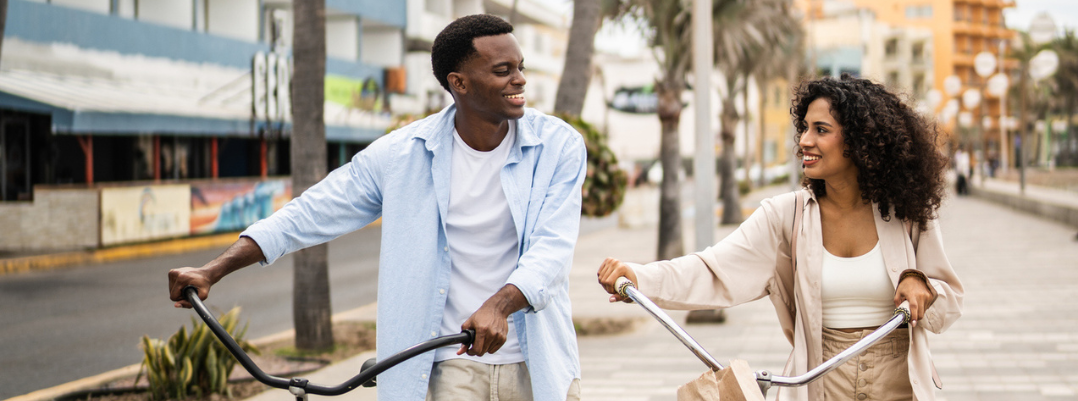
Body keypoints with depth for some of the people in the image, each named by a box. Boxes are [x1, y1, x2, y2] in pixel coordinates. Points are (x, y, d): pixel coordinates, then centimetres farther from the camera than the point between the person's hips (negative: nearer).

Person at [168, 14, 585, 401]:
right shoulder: (403, 155, -3)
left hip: (537, 365, 1)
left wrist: (498, 305, -36)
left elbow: (551, 247, -16)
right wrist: (212, 271, -6)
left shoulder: (559, 147, -5)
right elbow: (309, 215, 1)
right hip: (453, 367, 0)